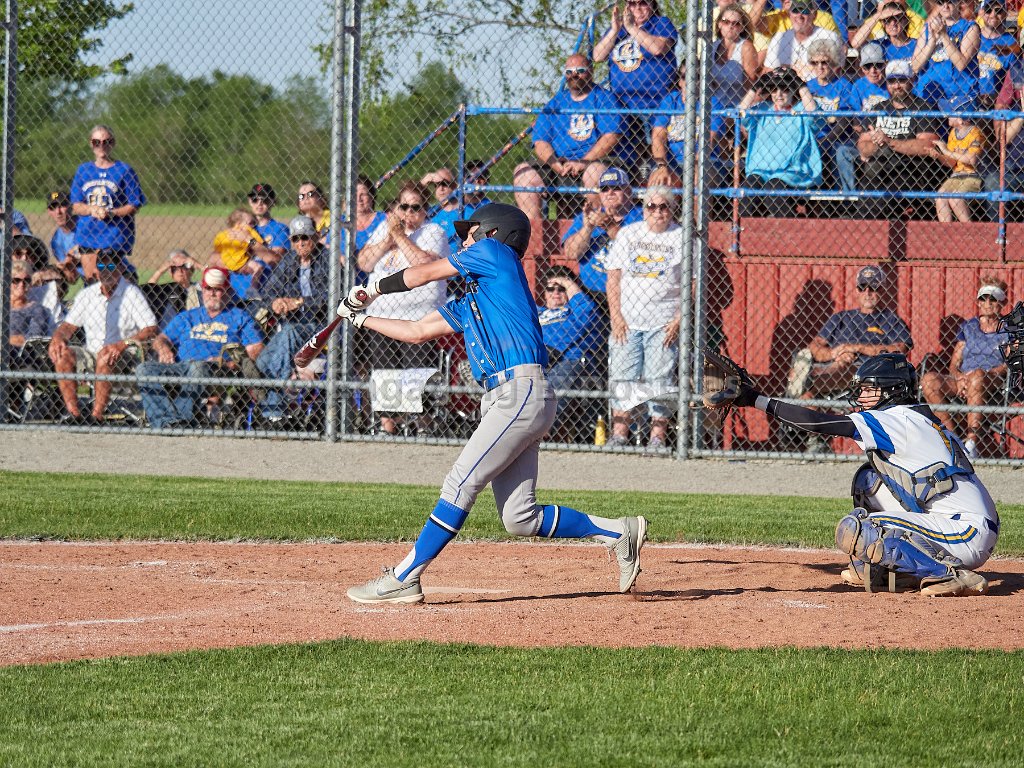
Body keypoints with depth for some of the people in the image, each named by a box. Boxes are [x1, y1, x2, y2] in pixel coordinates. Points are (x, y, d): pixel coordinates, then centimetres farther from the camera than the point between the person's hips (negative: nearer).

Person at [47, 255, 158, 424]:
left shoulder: (132, 293, -5)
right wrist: (57, 339, -12)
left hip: (124, 356, -5)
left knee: (105, 358, -37)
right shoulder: (87, 294, 11)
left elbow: (152, 329, -14)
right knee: (63, 354, -21)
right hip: (92, 355, 5)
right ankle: (74, 414, -26)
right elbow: (69, 325, 13)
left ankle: (97, 416, -36)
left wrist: (124, 344, -28)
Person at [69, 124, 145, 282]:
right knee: (90, 281, 5)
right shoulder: (83, 170, 12)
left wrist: (111, 213, -18)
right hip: (86, 236, 4)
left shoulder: (124, 170, 1)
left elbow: (134, 206, -2)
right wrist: (91, 209, -12)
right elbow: (75, 206, 10)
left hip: (115, 238, -4)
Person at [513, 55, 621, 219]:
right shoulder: (555, 103, 20)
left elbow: (611, 137, -6)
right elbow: (540, 142, 11)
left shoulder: (603, 98, 8)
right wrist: (555, 164, -11)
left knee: (597, 169, -37)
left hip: (590, 164, -4)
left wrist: (583, 162, -17)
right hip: (557, 167, 4)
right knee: (523, 170, -19)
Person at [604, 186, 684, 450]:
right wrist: (616, 317, -3)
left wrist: (678, 321, -9)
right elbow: (614, 278, 8)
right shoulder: (628, 234, 11)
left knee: (659, 380, -5)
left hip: (664, 323, -3)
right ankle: (619, 433, 3)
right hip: (626, 321, 3)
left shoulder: (682, 238, 3)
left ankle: (658, 436, -2)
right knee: (621, 377, -1)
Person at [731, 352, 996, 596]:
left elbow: (820, 423, -13)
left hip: (966, 535, -10)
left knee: (852, 532, -18)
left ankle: (950, 574, -17)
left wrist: (757, 400, -9)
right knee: (869, 478, 18)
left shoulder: (897, 420, -10)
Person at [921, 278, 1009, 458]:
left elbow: (1010, 364, -5)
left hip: (996, 385, -4)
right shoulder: (968, 327, 22)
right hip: (963, 384, 4)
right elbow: (954, 364, 15)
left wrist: (972, 376, -19)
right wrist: (959, 378, -11)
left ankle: (971, 441, -46)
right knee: (929, 379, -24)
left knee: (978, 375, -40)